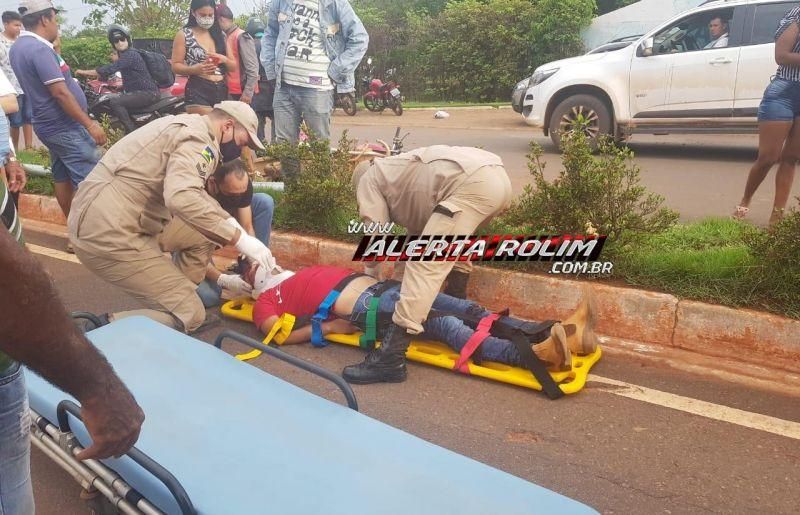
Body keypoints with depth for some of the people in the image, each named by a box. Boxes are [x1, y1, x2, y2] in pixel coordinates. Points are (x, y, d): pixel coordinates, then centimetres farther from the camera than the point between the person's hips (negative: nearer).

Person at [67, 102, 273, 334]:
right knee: (189, 315, -5)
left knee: (204, 231, 16)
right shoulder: (198, 139, -13)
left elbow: (194, 192, 24)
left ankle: (175, 303, 16)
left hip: (101, 219, 10)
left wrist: (233, 226, 13)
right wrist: (239, 239, -25)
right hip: (108, 234, -10)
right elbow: (182, 197, -32)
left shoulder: (186, 127, 18)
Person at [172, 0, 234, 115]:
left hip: (222, 91, 5)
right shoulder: (184, 35, 1)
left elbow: (234, 66, 13)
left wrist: (224, 59, -9)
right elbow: (176, 66, -3)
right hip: (198, 91, -5)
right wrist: (195, 69, -22)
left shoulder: (220, 34, 13)